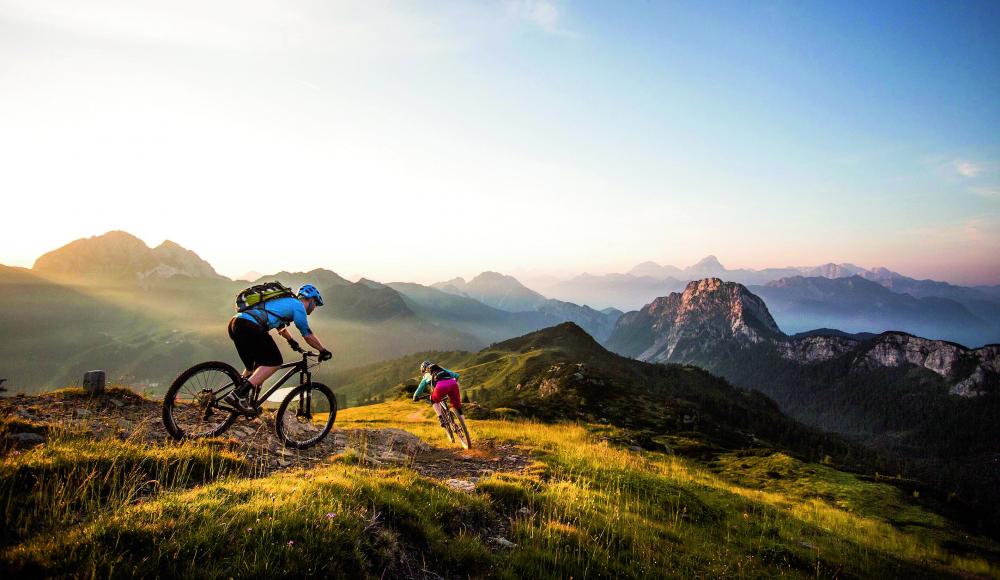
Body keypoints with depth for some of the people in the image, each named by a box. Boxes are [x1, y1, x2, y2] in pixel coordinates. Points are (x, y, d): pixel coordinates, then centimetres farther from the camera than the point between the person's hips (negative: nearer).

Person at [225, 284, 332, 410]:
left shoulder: (285, 301, 32)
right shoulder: (298, 306, 6)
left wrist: (293, 343, 61)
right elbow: (308, 335, 5)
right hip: (249, 326, -9)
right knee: (274, 362, -1)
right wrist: (323, 351, 17)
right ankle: (238, 395, -11)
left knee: (253, 366, 23)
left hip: (235, 323, 9)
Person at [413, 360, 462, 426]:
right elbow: (456, 375, 36)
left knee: (435, 401, 27)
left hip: (440, 386, -2)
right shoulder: (442, 369, 40)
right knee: (456, 406, 18)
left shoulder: (426, 375, 33)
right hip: (452, 383, 2)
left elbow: (420, 388, 41)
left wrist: (415, 397, 58)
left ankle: (441, 419, 9)